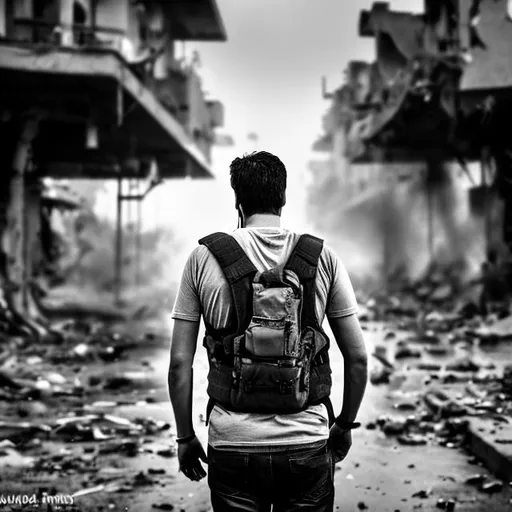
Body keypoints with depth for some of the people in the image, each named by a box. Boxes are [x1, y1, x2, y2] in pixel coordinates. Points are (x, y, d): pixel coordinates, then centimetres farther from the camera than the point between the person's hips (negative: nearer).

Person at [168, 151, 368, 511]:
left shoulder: (204, 258, -2)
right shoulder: (323, 257, -1)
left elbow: (180, 361, -3)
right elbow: (358, 357, 0)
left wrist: (185, 436, 9)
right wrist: (345, 424, 15)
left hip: (232, 444, 0)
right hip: (307, 443, 1)